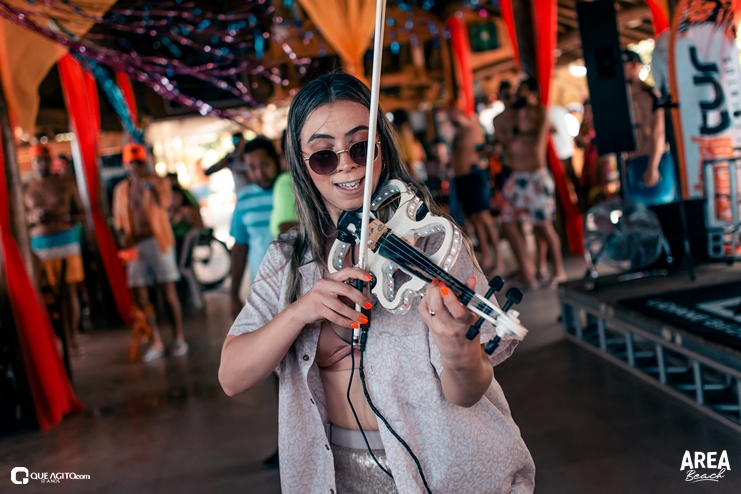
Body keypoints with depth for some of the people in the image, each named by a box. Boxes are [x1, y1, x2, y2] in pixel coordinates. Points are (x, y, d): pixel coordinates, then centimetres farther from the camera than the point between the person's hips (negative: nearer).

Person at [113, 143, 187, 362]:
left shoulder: (159, 181, 2)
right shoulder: (121, 189, 11)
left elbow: (165, 203, -16)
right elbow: (118, 219, 14)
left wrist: (149, 186, -25)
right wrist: (122, 236, -3)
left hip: (157, 241, -4)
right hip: (135, 245, 4)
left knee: (168, 292, 0)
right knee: (140, 296, 3)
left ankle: (179, 339, 9)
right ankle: (156, 343, 11)